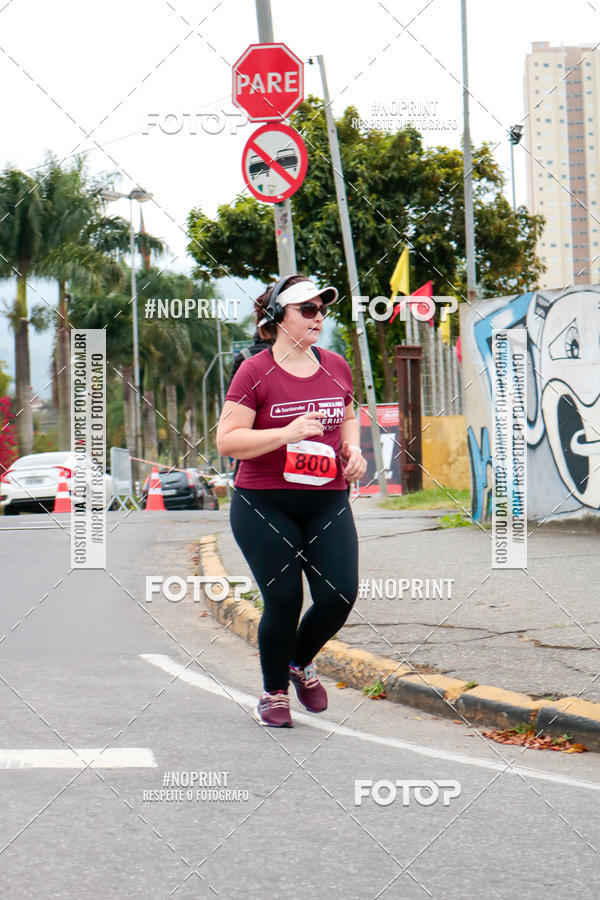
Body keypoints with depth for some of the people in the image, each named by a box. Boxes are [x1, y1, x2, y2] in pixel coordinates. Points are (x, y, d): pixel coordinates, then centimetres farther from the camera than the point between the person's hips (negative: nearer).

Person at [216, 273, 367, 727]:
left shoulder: (336, 366, 8)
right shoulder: (256, 372, -7)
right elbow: (227, 441, -12)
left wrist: (352, 448, 6)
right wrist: (287, 433, -22)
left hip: (328, 502, 4)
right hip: (264, 505, -4)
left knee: (340, 595, -5)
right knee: (284, 600, -4)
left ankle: (301, 661, 26)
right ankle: (274, 692, 20)